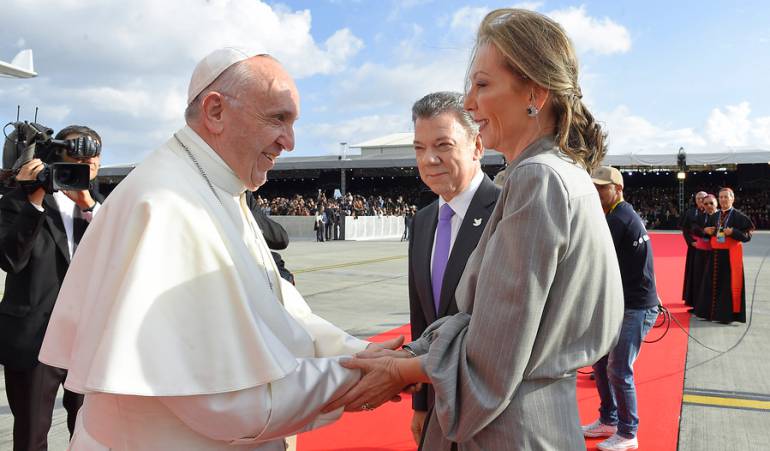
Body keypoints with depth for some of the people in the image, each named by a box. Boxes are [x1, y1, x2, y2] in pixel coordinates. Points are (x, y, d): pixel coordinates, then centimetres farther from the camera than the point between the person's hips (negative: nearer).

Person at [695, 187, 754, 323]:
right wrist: (706, 231, -1)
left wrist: (733, 232, -23)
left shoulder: (738, 215, -6)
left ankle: (728, 314, 4)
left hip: (731, 254, -5)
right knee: (713, 283, 9)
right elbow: (707, 232, 20)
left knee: (730, 283, -2)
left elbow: (747, 235, -10)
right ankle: (711, 311, 17)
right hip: (715, 254, 6)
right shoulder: (714, 216, 10)